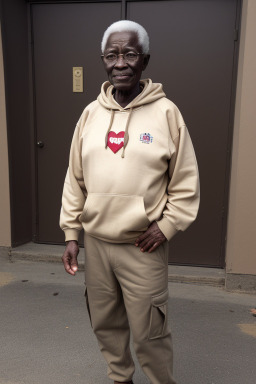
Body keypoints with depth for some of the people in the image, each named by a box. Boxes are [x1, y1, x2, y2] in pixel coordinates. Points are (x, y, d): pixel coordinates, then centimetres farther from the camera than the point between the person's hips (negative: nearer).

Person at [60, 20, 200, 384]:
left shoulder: (166, 112, -7)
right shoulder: (91, 112, 3)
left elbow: (186, 182, -3)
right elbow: (75, 179, 6)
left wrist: (166, 227, -10)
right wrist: (71, 234, 5)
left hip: (143, 246, -4)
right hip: (95, 242, 5)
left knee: (149, 333, 7)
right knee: (106, 323, 20)